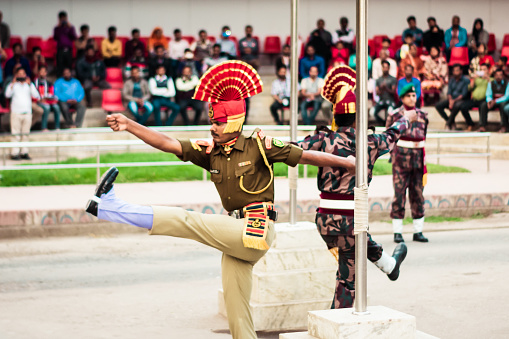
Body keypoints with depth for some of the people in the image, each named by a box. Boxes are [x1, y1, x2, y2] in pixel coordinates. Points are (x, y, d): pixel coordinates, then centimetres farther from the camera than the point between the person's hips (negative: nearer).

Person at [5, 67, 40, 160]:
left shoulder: (29, 85, 12)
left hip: (27, 113, 3)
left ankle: (24, 152, 9)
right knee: (15, 134, -5)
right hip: (16, 113, -3)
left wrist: (30, 84, -8)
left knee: (25, 134, 4)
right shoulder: (13, 85, 5)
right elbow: (7, 95, -12)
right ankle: (14, 153, -5)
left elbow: (36, 96, -3)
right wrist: (12, 83, -15)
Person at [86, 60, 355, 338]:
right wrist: (129, 125, -8)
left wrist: (351, 164, -4)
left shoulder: (259, 146, -5)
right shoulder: (209, 151, 9)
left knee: (186, 221, -12)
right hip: (237, 237, 7)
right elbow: (168, 144, 3)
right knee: (236, 310, 8)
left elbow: (306, 156, -3)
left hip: (256, 233, -7)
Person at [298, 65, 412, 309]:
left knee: (364, 242, 33)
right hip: (350, 218, -4)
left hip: (324, 218, 4)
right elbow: (391, 135, 19)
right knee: (347, 278, 8)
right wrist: (405, 120, 38)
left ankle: (389, 264, 60)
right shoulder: (370, 143, -4)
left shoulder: (325, 139, -7)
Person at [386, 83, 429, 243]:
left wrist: (424, 163, 14)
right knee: (399, 194, -3)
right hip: (401, 159, -4)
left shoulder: (422, 115, 9)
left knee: (418, 195, 6)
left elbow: (423, 139, 15)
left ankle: (418, 232, 11)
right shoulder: (395, 115, -2)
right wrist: (394, 155, 7)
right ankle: (397, 232, 2)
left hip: (418, 159, 4)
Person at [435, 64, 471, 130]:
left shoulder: (466, 80, -7)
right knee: (438, 105, -15)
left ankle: (448, 123, -25)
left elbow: (464, 94, -14)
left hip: (461, 100, -6)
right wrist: (450, 100, -15)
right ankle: (452, 123, -13)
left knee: (457, 105, -41)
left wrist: (454, 101, -22)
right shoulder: (452, 80, 12)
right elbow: (449, 92, 6)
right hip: (452, 99, 6)